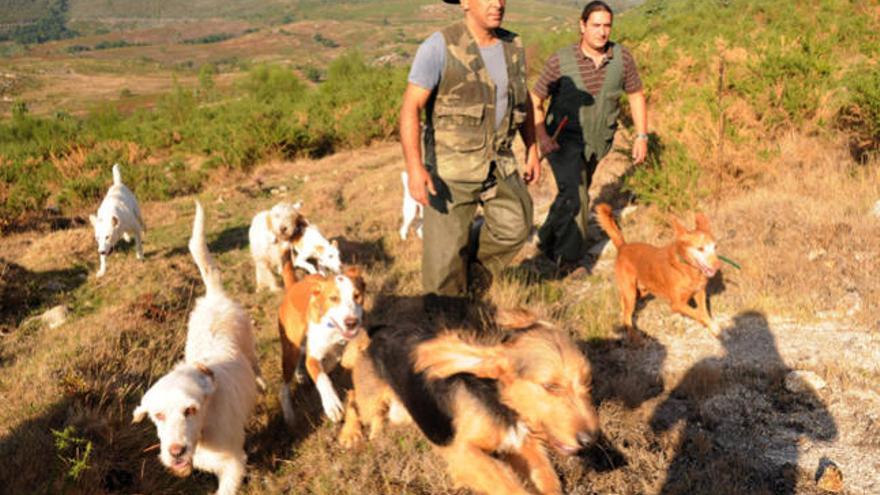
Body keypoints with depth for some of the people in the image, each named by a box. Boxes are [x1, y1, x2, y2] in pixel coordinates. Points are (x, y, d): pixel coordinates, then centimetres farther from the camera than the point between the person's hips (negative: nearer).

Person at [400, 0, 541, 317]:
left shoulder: (512, 46, 2)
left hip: (498, 161, 6)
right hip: (451, 165, -5)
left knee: (515, 226, 10)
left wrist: (532, 150, 17)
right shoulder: (440, 46, -17)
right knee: (446, 247, 0)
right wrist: (414, 167, -32)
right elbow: (410, 108, -22)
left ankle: (473, 269, 37)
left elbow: (523, 100, 17)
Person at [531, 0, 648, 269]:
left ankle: (548, 240, 42)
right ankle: (570, 260, -4)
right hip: (564, 139, -4)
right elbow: (535, 100, -6)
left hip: (597, 143, 4)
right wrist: (541, 136, -19)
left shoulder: (622, 58, -6)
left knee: (573, 193, 19)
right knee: (576, 195, -19)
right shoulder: (560, 60, -14)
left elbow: (636, 95, 6)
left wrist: (641, 136, 1)